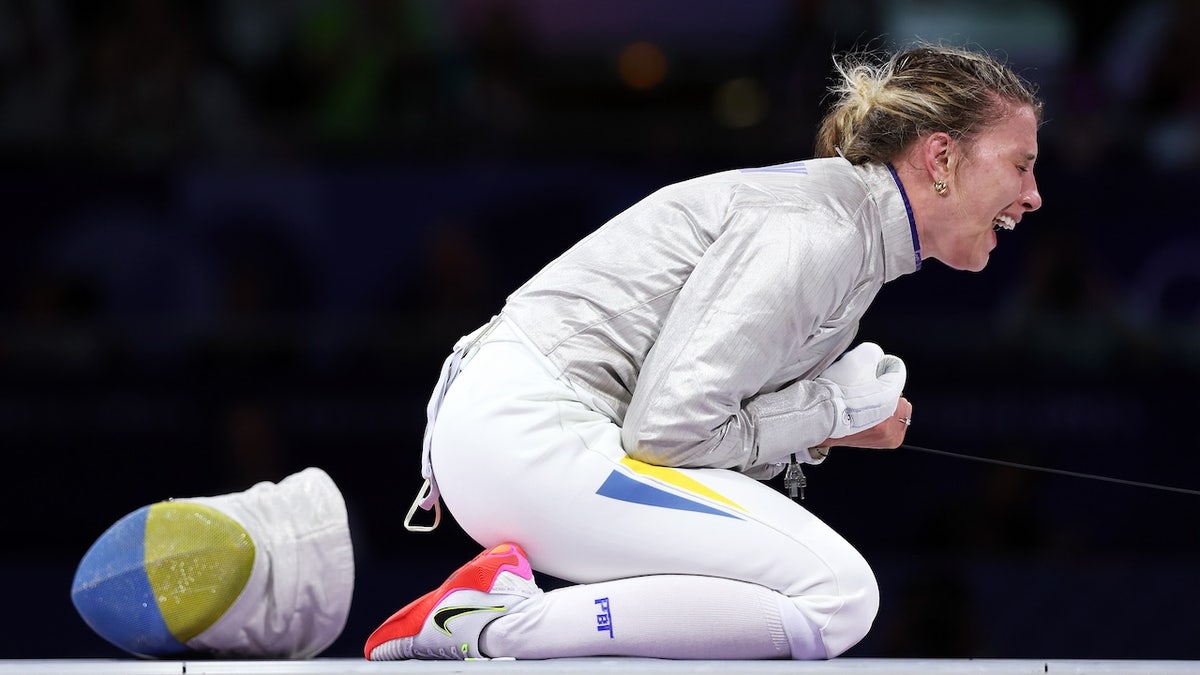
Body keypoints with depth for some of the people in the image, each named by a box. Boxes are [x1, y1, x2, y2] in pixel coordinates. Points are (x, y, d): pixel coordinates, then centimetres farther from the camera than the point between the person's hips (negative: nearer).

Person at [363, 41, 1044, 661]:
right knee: (837, 597, -17)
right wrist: (834, 413, -9)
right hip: (528, 434, -10)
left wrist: (836, 423, -1)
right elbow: (666, 427, -21)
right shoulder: (813, 231, -16)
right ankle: (497, 626, -16)